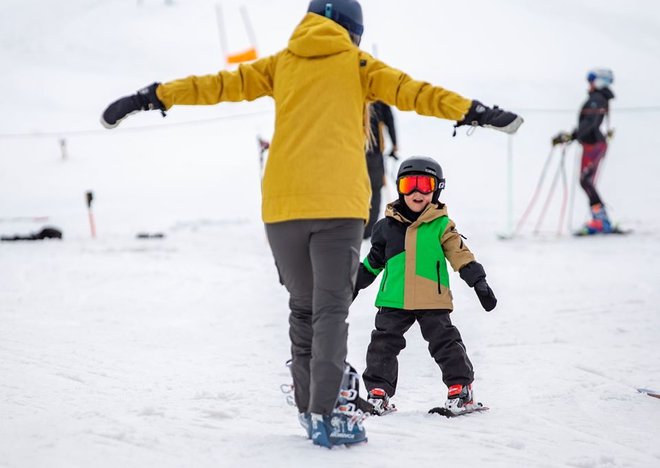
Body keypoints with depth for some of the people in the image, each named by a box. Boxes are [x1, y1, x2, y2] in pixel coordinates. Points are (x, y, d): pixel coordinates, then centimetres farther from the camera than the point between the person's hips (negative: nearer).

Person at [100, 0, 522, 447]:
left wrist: (154, 97, 17)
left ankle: (310, 408, 17)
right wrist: (472, 112, -4)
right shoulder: (356, 63, 11)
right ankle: (326, 414, -16)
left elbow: (221, 84, 14)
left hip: (283, 204, 3)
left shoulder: (282, 63, 18)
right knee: (331, 310, -4)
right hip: (339, 204, -3)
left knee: (303, 308, 17)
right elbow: (409, 90, 0)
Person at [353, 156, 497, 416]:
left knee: (445, 343, -2)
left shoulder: (441, 225, 1)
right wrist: (354, 286, 22)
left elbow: (460, 254, 0)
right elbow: (373, 261, 19)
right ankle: (378, 392, 11)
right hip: (394, 301, 3)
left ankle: (461, 389, 8)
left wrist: (478, 282, -7)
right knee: (383, 344, 3)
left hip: (432, 301, -3)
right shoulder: (387, 226, 8)